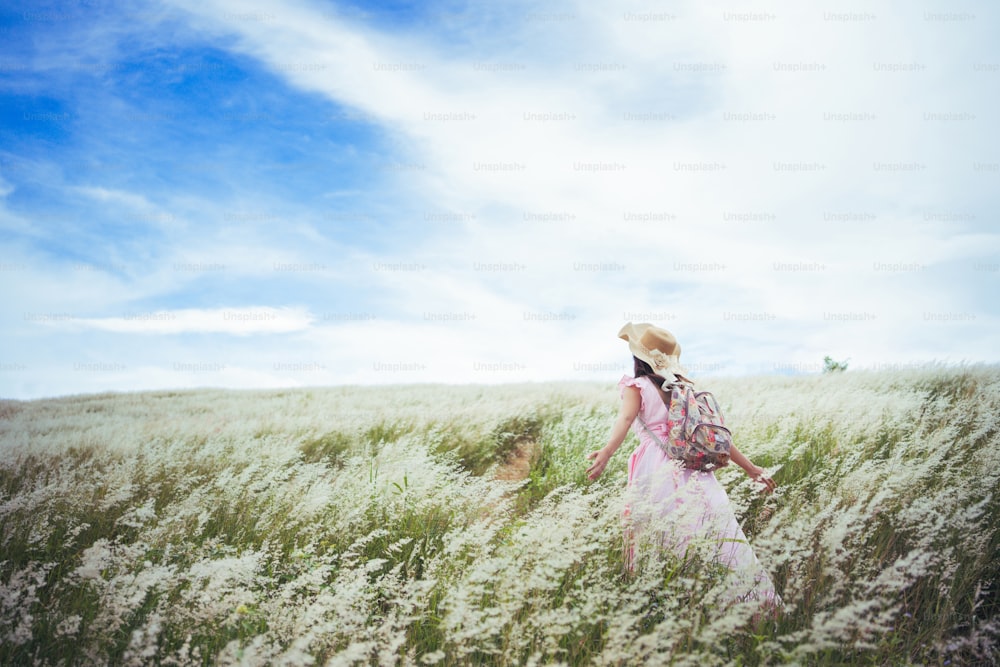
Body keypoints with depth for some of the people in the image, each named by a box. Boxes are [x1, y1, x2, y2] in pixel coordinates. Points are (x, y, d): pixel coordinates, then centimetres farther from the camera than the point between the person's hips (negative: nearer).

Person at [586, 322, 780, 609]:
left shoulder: (636, 386, 6)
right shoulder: (685, 387, 20)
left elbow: (625, 419, -16)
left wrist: (606, 453, -33)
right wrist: (750, 467, 22)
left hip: (657, 472, -4)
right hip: (695, 471, 4)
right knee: (719, 534, 3)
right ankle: (758, 599, -1)